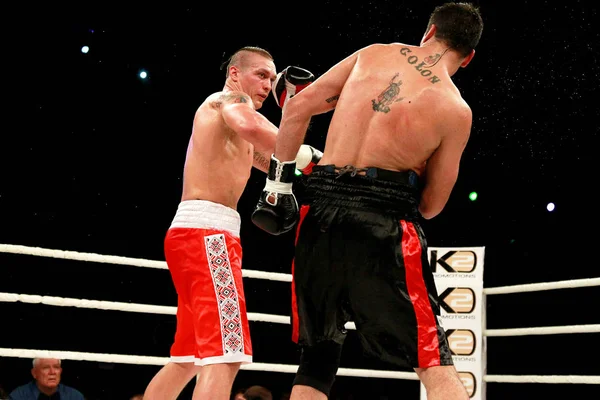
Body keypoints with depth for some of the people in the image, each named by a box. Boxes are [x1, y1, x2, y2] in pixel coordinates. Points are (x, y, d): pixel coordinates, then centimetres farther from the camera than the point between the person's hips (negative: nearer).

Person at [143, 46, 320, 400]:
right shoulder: (228, 99, 0)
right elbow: (249, 124, -25)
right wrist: (311, 158, -22)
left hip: (196, 234, 11)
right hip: (206, 231, -11)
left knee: (187, 360, 16)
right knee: (224, 356, -21)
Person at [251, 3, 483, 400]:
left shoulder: (374, 53, 10)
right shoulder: (455, 110, 1)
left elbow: (299, 106, 8)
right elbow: (431, 205, 6)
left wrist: (279, 182, 14)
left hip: (322, 207, 4)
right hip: (384, 221, -4)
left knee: (317, 359, 18)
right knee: (434, 363, 2)